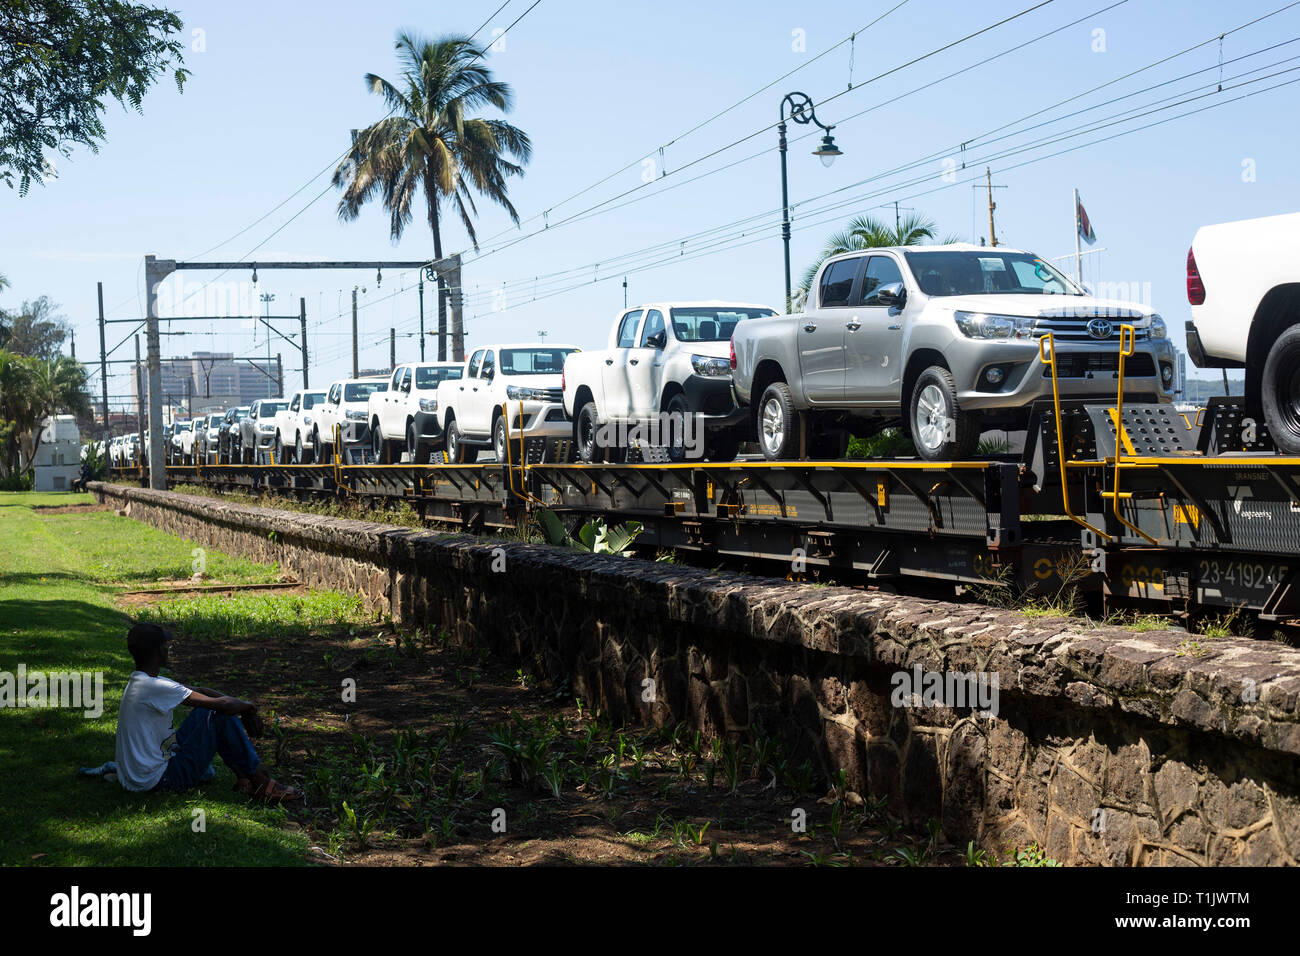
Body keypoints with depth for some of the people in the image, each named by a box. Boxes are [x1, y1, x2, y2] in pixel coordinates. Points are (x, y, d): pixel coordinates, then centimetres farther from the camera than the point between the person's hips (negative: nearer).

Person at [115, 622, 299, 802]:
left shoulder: (138, 682, 9)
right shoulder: (154, 688, -22)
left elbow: (198, 691, 15)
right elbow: (222, 704, -20)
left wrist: (238, 704, 6)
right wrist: (246, 706, 0)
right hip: (160, 780, -10)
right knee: (221, 715, -10)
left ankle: (242, 776, 12)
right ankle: (260, 784, -4)